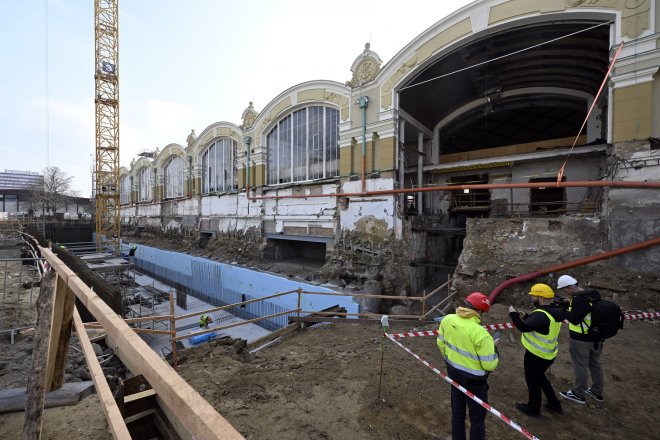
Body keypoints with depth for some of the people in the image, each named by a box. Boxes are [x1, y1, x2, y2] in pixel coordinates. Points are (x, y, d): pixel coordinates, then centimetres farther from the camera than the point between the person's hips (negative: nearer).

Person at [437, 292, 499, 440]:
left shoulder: (447, 319, -13)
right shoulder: (481, 334, -30)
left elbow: (441, 343, 2)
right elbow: (489, 365, -21)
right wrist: (493, 350, -2)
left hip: (454, 372, 6)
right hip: (473, 379, -5)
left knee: (457, 411, 25)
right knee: (477, 417, 18)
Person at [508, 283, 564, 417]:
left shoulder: (542, 315, -29)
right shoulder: (553, 312, 2)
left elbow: (524, 327, -38)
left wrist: (513, 314, -26)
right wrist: (525, 317, 2)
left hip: (536, 355, -9)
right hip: (548, 353, 9)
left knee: (533, 381, 12)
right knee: (539, 377, 29)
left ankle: (533, 408, 29)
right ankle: (554, 404, 41)